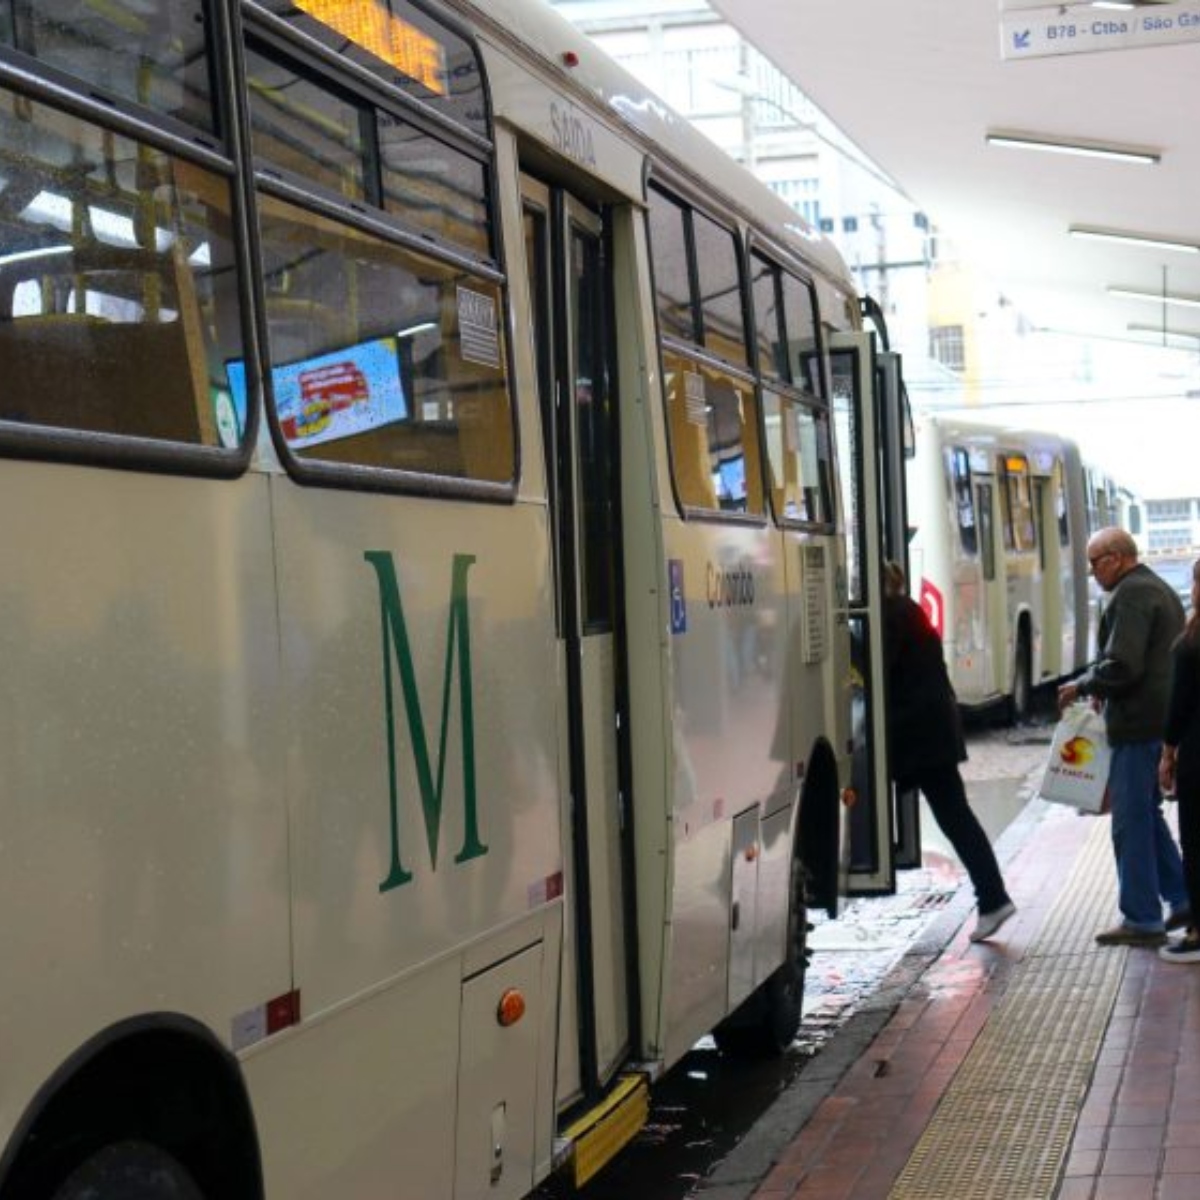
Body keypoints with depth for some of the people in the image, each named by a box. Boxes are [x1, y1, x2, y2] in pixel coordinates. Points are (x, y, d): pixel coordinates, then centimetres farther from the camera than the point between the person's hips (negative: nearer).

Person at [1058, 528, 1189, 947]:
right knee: (1146, 813, 19)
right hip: (1163, 719, 10)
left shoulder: (1130, 595, -15)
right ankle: (1181, 900, 21)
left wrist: (1082, 686, -7)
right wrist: (1099, 687, 18)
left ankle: (1141, 920, 1)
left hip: (1138, 723, -10)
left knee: (1131, 821, -4)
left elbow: (1121, 666, -23)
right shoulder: (1159, 589, 18)